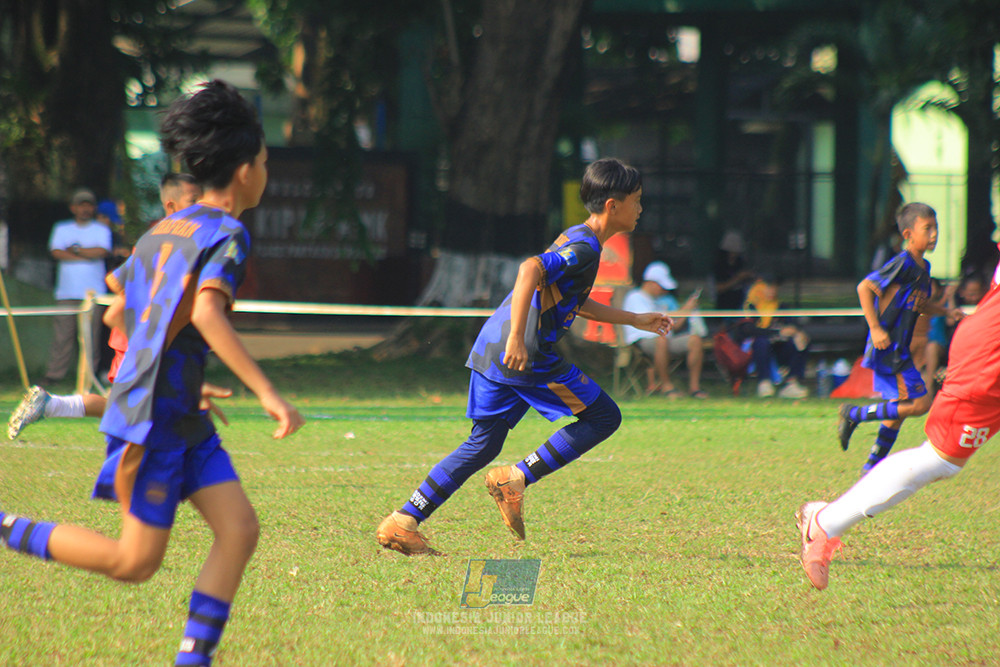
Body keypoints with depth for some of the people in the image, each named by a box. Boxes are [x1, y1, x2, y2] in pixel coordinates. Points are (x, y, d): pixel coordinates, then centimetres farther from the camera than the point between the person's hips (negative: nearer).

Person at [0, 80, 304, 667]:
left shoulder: (163, 230, 14)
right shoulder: (227, 235, -12)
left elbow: (121, 311, 22)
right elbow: (206, 314, -29)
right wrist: (267, 392, -32)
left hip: (185, 421, 9)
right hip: (155, 419, -9)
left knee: (240, 529, -1)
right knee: (136, 563, -3)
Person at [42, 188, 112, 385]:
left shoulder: (101, 230, 12)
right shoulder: (61, 229, 15)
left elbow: (102, 251, -7)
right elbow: (56, 252, -1)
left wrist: (75, 249, -3)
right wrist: (86, 255, -5)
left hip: (93, 292, -1)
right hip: (66, 292, 1)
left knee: (91, 336, -6)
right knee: (62, 334, -5)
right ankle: (54, 374, 0)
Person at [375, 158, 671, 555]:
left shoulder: (574, 238, 21)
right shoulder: (585, 249, -11)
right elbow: (530, 269, -28)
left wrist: (634, 320, 38)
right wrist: (518, 338, -32)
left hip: (490, 349, 9)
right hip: (525, 356, -9)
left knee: (483, 444, 13)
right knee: (604, 417, 2)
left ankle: (402, 522, 6)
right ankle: (517, 479, -3)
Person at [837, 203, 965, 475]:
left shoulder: (923, 267, 12)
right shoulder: (903, 264, -17)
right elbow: (865, 287, -21)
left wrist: (947, 311, 12)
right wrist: (875, 328, -22)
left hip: (899, 349, 10)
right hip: (887, 347, -10)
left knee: (899, 410, 14)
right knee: (919, 403, -11)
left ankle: (872, 467, 23)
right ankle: (854, 414, -3)